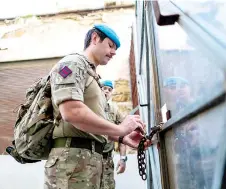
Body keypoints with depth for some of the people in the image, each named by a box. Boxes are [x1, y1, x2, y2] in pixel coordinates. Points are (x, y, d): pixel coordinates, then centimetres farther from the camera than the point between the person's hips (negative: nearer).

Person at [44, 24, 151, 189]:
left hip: (91, 159, 10)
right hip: (74, 157, -9)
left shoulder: (92, 77, 25)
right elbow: (72, 112, -22)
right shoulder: (73, 64, -4)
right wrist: (120, 128, -13)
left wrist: (123, 138, 8)